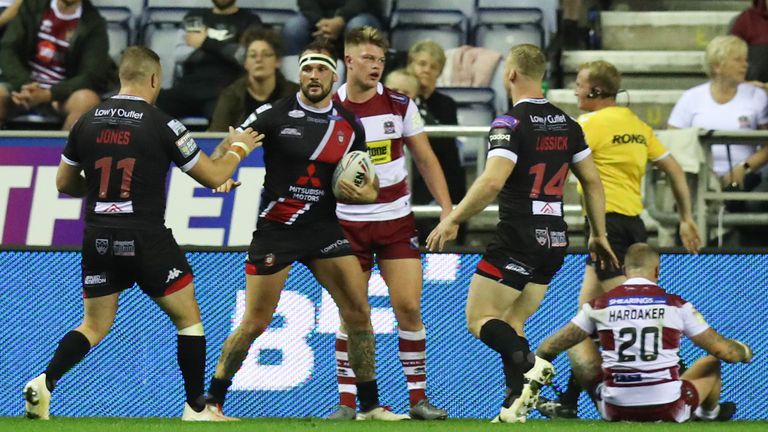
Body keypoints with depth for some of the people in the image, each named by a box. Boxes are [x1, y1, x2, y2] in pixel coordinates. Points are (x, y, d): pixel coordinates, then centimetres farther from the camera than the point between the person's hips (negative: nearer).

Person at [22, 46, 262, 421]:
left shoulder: (87, 122, 4)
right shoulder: (161, 125, -8)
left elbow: (64, 183, 14)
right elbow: (213, 177, -1)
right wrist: (238, 149, 17)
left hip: (98, 238, 4)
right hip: (147, 241, -4)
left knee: (95, 326, 14)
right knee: (188, 319, 11)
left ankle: (45, 381, -9)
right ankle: (196, 410, 11)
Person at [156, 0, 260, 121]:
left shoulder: (250, 22, 17)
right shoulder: (194, 16, 26)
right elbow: (179, 55, 10)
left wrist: (206, 43, 4)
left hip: (225, 91, -3)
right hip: (188, 87, 3)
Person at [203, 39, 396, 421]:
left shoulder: (349, 125, 4)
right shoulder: (274, 114, -7)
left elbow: (368, 180, 12)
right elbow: (225, 152, -6)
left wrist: (367, 193, -11)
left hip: (324, 230, 4)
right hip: (275, 230, -4)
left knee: (358, 313, -3)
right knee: (255, 322, -4)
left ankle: (370, 405, 8)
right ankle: (211, 401, 10)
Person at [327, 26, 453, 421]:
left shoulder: (399, 104, -1)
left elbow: (425, 159, 6)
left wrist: (447, 209, 0)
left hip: (397, 221, 1)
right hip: (348, 223, -1)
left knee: (408, 307, -5)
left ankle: (418, 397, 3)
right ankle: (346, 401, 5)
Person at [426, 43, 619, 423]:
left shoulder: (510, 124, -12)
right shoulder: (566, 124, 10)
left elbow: (492, 181, -23)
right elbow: (592, 181, 14)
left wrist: (452, 220, -16)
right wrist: (598, 235, 22)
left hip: (518, 238, -7)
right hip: (555, 241, 7)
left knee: (479, 320, 0)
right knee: (511, 325, 14)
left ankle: (529, 365, -24)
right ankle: (515, 406, 3)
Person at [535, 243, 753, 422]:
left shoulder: (599, 306, 1)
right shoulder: (676, 305, -1)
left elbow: (549, 348, 6)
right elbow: (724, 351, 8)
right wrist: (745, 352, 32)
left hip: (616, 412, 1)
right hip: (668, 411, -1)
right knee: (711, 364, 29)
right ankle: (710, 413, 56)